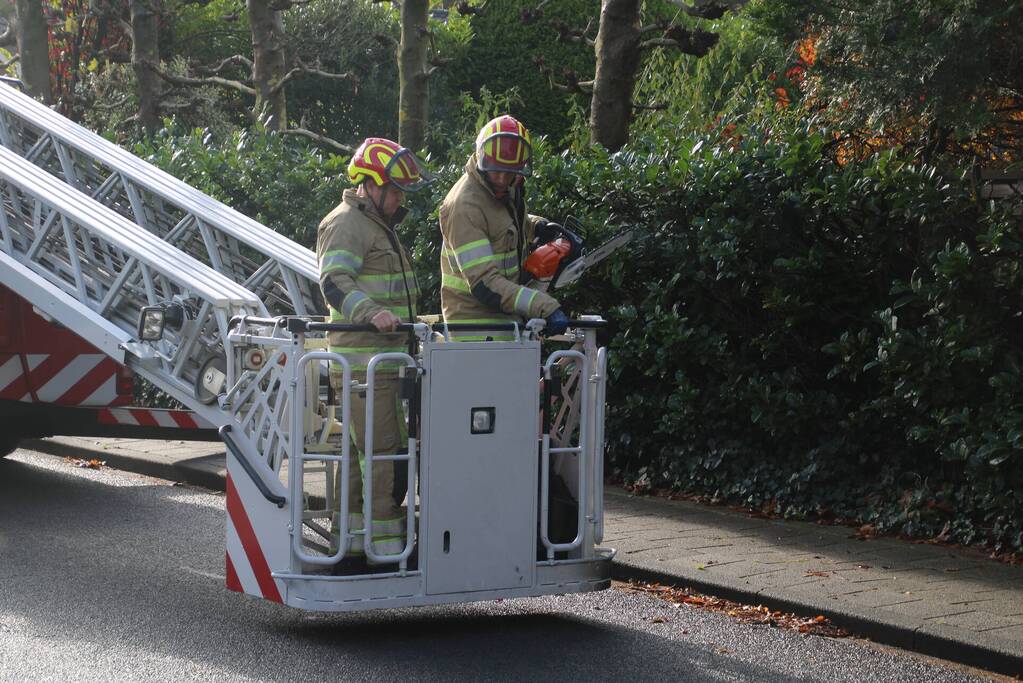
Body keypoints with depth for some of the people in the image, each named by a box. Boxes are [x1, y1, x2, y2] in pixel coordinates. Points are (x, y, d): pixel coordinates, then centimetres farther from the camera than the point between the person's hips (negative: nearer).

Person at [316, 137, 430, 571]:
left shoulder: (378, 224, 23)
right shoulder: (345, 225, -10)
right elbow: (335, 280, -26)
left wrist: (409, 322, 41)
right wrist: (371, 313, -41)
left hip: (383, 360, 10)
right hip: (362, 361, -10)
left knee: (362, 454, 13)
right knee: (384, 453, -11)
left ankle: (348, 545, 19)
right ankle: (389, 548, -9)